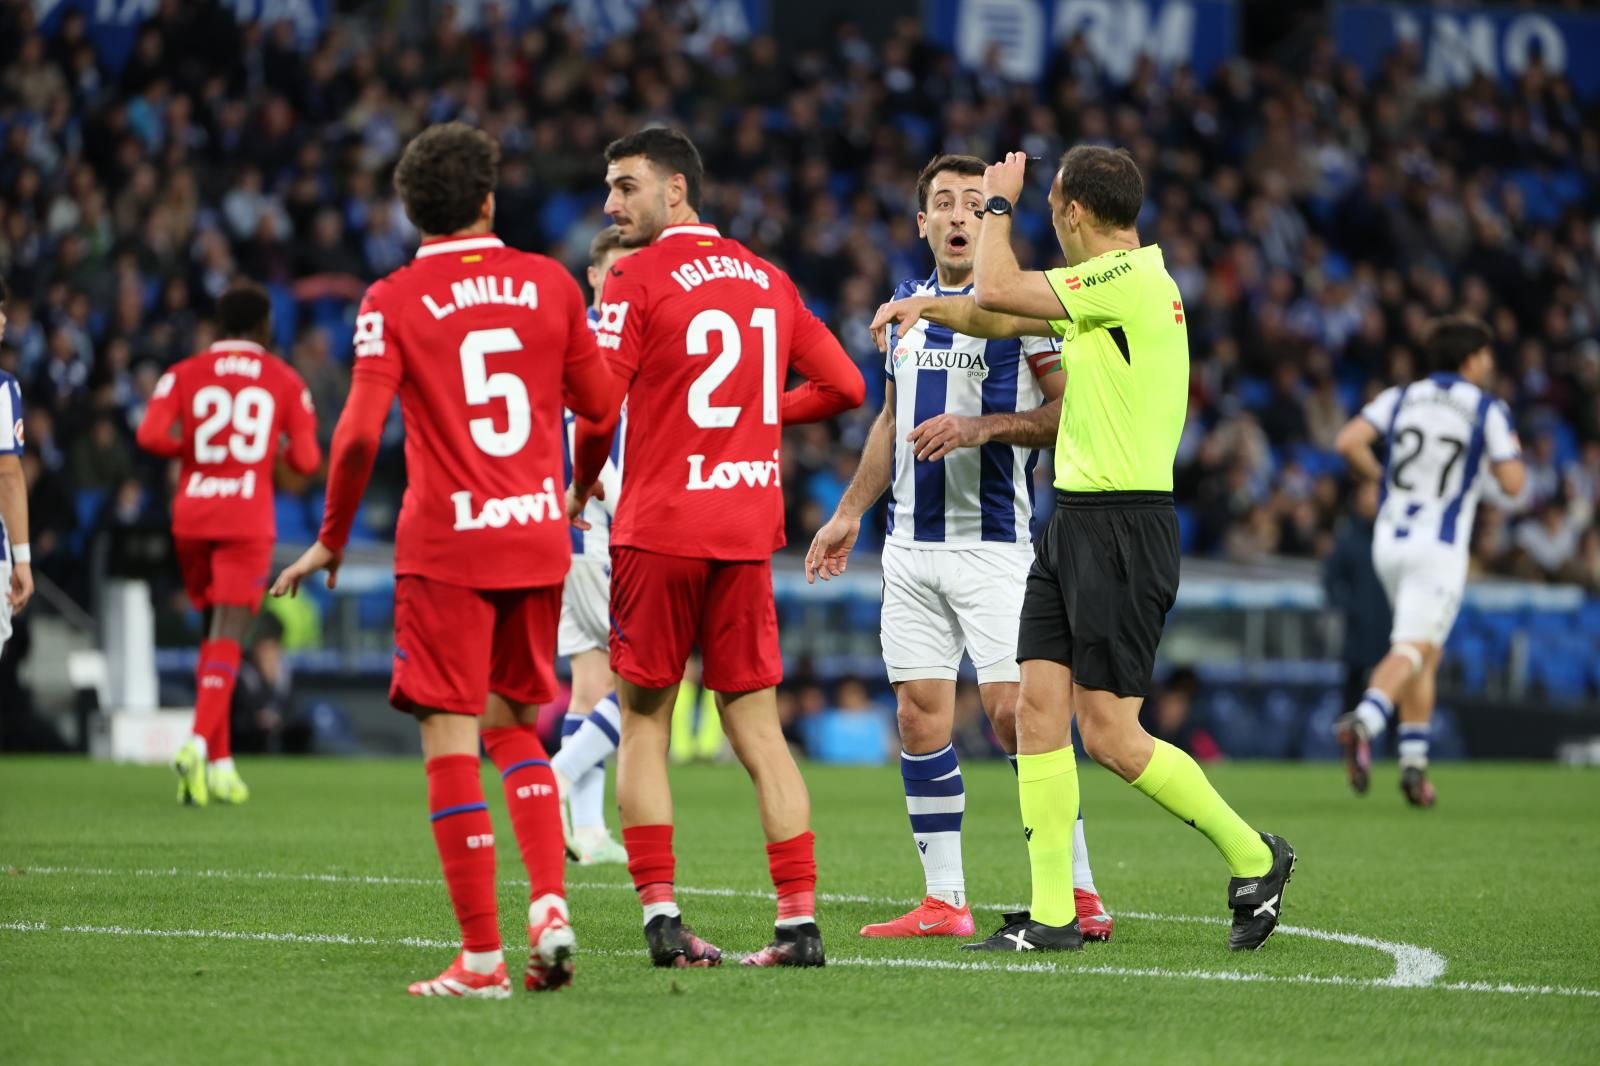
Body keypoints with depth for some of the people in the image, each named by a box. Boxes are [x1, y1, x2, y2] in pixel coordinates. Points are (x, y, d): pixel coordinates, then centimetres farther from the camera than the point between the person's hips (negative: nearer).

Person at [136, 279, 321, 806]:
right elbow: (306, 459, 1)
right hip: (247, 519, -2)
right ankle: (199, 744, -29)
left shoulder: (185, 374, 6)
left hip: (191, 515, 2)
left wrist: (192, 446, 8)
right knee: (227, 637, -7)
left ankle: (221, 762, 16)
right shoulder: (284, 380, 5)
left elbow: (151, 435, -9)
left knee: (216, 630, 16)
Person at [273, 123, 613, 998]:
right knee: (514, 728, 19)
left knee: (450, 743, -2)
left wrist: (332, 539, 1)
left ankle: (482, 957, -6)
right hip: (538, 535, 4)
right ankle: (549, 903, -1)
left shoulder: (394, 302, -5)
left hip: (446, 546, -4)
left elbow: (360, 432, -11)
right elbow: (598, 402, 11)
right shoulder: (549, 284, 4)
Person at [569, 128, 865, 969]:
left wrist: (580, 490, 8)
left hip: (659, 528, -5)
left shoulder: (636, 278, -7)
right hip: (748, 532, 5)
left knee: (643, 724, 5)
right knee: (756, 727, 6)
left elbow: (598, 410, -10)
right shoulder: (767, 279, 11)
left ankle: (661, 914, -4)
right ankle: (800, 920, 0)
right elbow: (843, 387, 13)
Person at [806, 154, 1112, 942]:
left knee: (1014, 713, -12)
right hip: (912, 545, 6)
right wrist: (849, 513, 27)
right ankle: (943, 900, 6)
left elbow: (1072, 411, -11)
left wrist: (982, 428, -21)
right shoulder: (906, 306, 14)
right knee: (920, 717, 2)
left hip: (993, 543, -6)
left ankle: (1077, 891, -6)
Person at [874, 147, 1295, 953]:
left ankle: (1252, 856, 10)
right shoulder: (1105, 286, 14)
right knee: (1038, 706, 2)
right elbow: (1003, 318, 28)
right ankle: (1051, 914, 2)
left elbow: (996, 292, -16)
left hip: (1124, 525, -10)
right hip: (1073, 518, 10)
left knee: (1109, 735, -7)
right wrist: (929, 306, 16)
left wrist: (998, 204, -1)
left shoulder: (1131, 278, -16)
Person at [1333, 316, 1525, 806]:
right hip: (1440, 545, -5)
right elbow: (1513, 484, -6)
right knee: (1411, 651, -14)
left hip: (1390, 540, 5)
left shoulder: (1400, 398, 8)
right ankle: (1364, 721, -41)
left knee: (1427, 653, 18)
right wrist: (1510, 454, 16)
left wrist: (1379, 477, 11)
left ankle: (1414, 762, 11)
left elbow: (1348, 443, -6)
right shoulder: (1488, 410, -2)